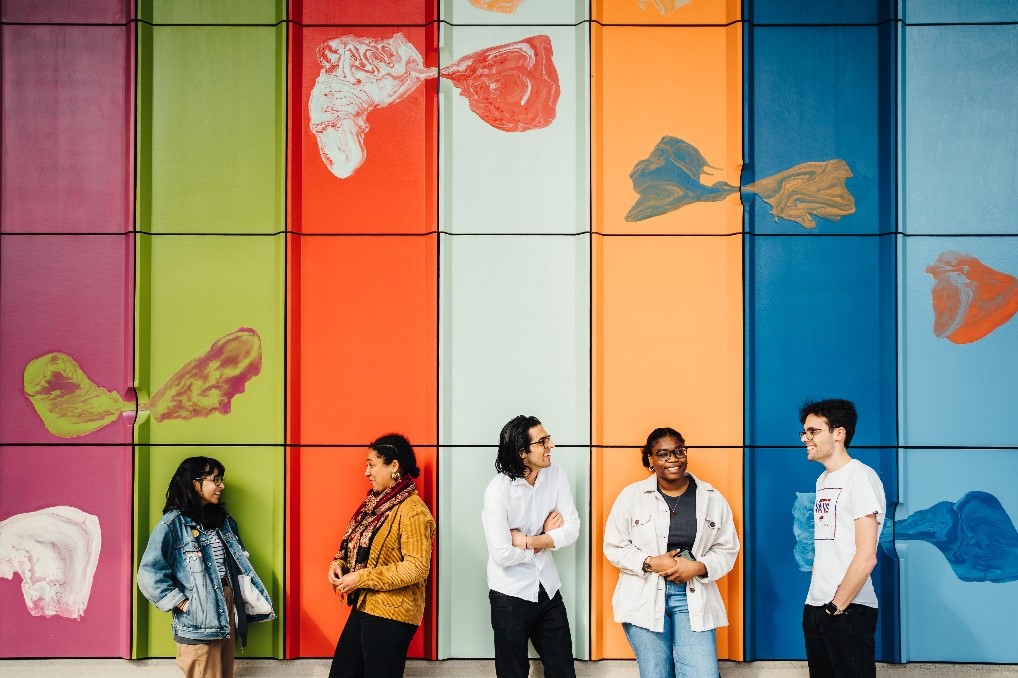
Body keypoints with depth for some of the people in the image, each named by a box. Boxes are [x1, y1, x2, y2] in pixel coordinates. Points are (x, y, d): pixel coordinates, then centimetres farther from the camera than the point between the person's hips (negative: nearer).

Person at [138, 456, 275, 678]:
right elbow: (149, 573, -17)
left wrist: (255, 600, 8)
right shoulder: (173, 523, -11)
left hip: (228, 611, 7)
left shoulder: (223, 520, 14)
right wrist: (181, 603, -15)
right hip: (198, 620, -7)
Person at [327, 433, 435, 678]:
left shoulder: (412, 510, -17)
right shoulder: (377, 502, 11)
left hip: (390, 615, -9)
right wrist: (340, 563, -1)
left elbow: (417, 568, -23)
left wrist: (361, 578, -21)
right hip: (364, 607, 9)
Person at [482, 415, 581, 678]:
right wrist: (547, 539, -9)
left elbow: (572, 529, -6)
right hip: (510, 596, -5)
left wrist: (527, 541, -17)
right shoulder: (498, 490, -19)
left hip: (548, 590, 5)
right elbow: (502, 555, -22)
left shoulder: (556, 474, -3)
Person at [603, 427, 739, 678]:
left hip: (693, 598, 1)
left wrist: (698, 567, -12)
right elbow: (614, 547, 1)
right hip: (644, 599, -1)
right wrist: (651, 563, -14)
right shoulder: (631, 495, 0)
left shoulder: (712, 498, 5)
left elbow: (727, 549, 7)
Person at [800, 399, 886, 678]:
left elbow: (866, 556, -17)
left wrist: (836, 606, -14)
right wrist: (817, 598, 7)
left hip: (849, 610, -8)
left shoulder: (860, 477, -11)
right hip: (815, 608, 8)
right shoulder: (823, 480, 15)